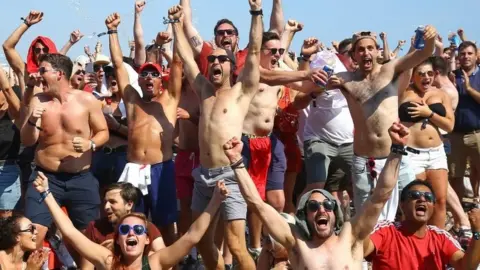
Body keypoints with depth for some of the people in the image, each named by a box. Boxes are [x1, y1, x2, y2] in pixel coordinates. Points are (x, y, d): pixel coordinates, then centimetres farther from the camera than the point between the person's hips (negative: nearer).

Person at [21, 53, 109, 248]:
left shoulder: (87, 100, -4)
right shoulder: (37, 101, 0)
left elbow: (103, 132, 5)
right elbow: (26, 141, 1)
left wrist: (91, 144, -17)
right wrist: (32, 122, -19)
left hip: (81, 179, 0)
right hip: (46, 177, 1)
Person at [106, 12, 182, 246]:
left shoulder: (169, 99, 12)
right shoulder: (132, 101, 17)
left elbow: (178, 62, 6)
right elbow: (118, 64, 15)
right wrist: (113, 31, 12)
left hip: (161, 169, -2)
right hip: (134, 170, 2)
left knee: (165, 224, 2)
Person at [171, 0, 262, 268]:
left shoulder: (241, 91, 3)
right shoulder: (204, 89, 16)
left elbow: (254, 52, -6)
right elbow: (186, 56, 20)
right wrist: (178, 24, 18)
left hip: (230, 175, -6)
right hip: (203, 176, 6)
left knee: (236, 246, -12)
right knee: (202, 242, 13)